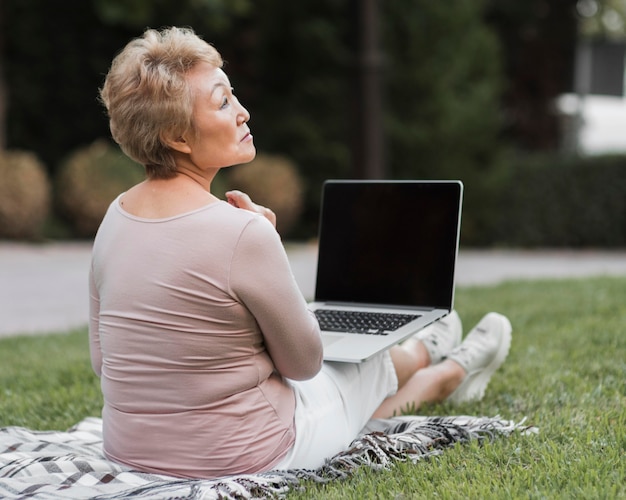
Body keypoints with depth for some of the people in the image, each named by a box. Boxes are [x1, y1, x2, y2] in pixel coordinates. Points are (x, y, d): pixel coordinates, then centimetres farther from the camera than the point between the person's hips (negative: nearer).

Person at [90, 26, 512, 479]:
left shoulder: (116, 216, -5)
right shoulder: (241, 233, -27)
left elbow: (105, 361, 5)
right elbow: (304, 363, -12)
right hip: (240, 456, -6)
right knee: (369, 362, 24)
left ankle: (435, 364, 63)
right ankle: (456, 370, 59)